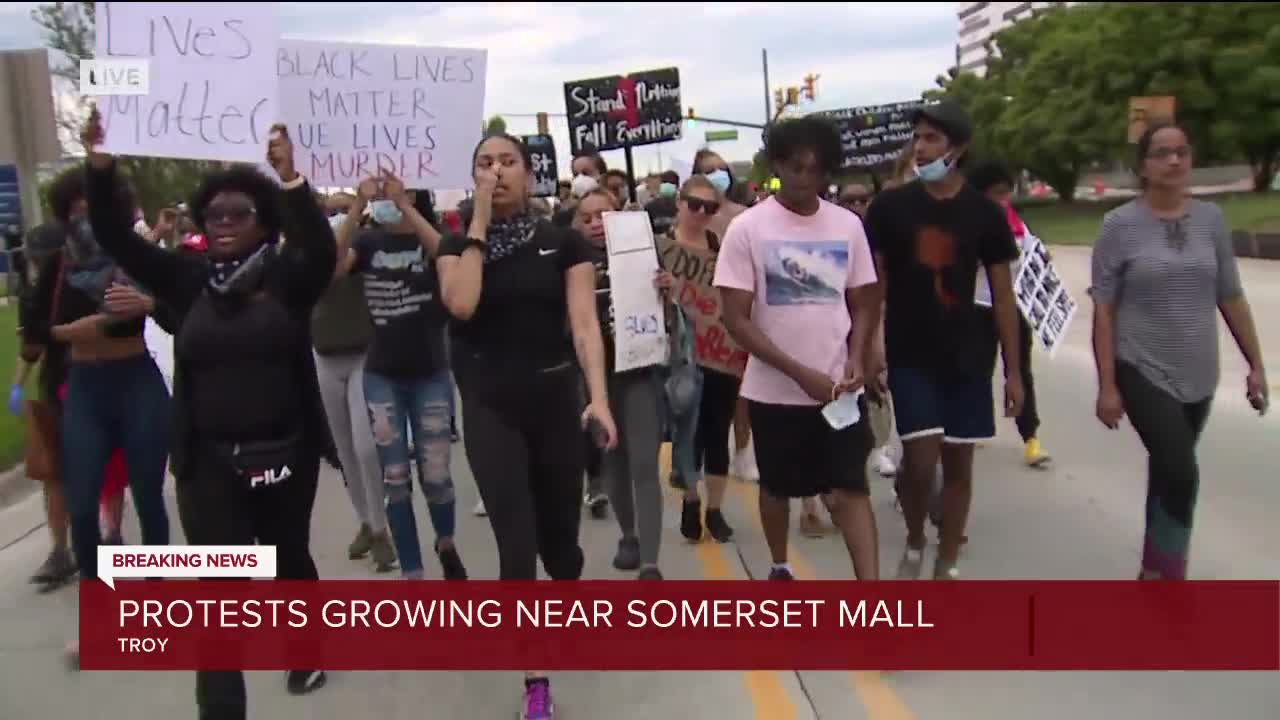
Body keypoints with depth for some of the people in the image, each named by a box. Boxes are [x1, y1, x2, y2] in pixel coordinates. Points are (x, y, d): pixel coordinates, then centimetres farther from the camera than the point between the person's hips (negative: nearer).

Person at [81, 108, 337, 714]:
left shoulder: (287, 276, -5)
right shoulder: (188, 278, 2)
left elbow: (323, 249, -26)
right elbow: (116, 239, -5)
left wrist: (290, 181, -37)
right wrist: (100, 167, -18)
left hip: (285, 455, -1)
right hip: (209, 463, 1)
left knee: (290, 560, 19)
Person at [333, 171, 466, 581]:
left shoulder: (429, 236, -1)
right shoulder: (367, 241, 3)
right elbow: (332, 267, -17)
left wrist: (403, 206, -28)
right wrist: (357, 206, -23)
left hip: (430, 374, -1)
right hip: (382, 376, 2)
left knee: (435, 475, 3)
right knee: (395, 479, 2)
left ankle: (446, 544, 33)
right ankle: (411, 572, 14)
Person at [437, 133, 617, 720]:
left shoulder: (563, 243, 1)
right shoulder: (458, 246, 3)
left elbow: (584, 322, -8)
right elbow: (461, 304, -17)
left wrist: (599, 397, -20)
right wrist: (479, 225, -11)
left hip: (555, 399, 1)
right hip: (491, 407, 0)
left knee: (558, 531, 11)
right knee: (516, 542, -5)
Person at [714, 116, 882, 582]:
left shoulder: (848, 225, 1)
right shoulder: (747, 228, -9)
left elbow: (863, 304, 10)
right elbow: (736, 319, -12)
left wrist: (856, 360, -9)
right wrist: (801, 373, -18)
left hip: (839, 387, 1)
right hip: (774, 389, -1)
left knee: (850, 489, -3)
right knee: (777, 488, 15)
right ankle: (779, 569, 38)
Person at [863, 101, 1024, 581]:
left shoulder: (985, 213, 1)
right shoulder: (890, 206, -3)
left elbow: (1002, 295, 5)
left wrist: (1013, 370, 2)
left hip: (967, 357, 2)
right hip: (910, 356, -2)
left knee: (958, 462, 6)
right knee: (920, 459, -10)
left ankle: (946, 568, 21)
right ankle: (914, 545, 18)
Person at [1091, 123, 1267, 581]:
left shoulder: (1211, 219, 3)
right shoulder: (1120, 225, -8)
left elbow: (1231, 298, 9)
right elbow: (1103, 310, -9)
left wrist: (1256, 365, 9)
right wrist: (1107, 386, -11)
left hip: (1198, 376, 4)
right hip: (1142, 372, -4)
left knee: (1167, 473, 15)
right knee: (1180, 473, -15)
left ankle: (1154, 572, 31)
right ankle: (1170, 576, 4)